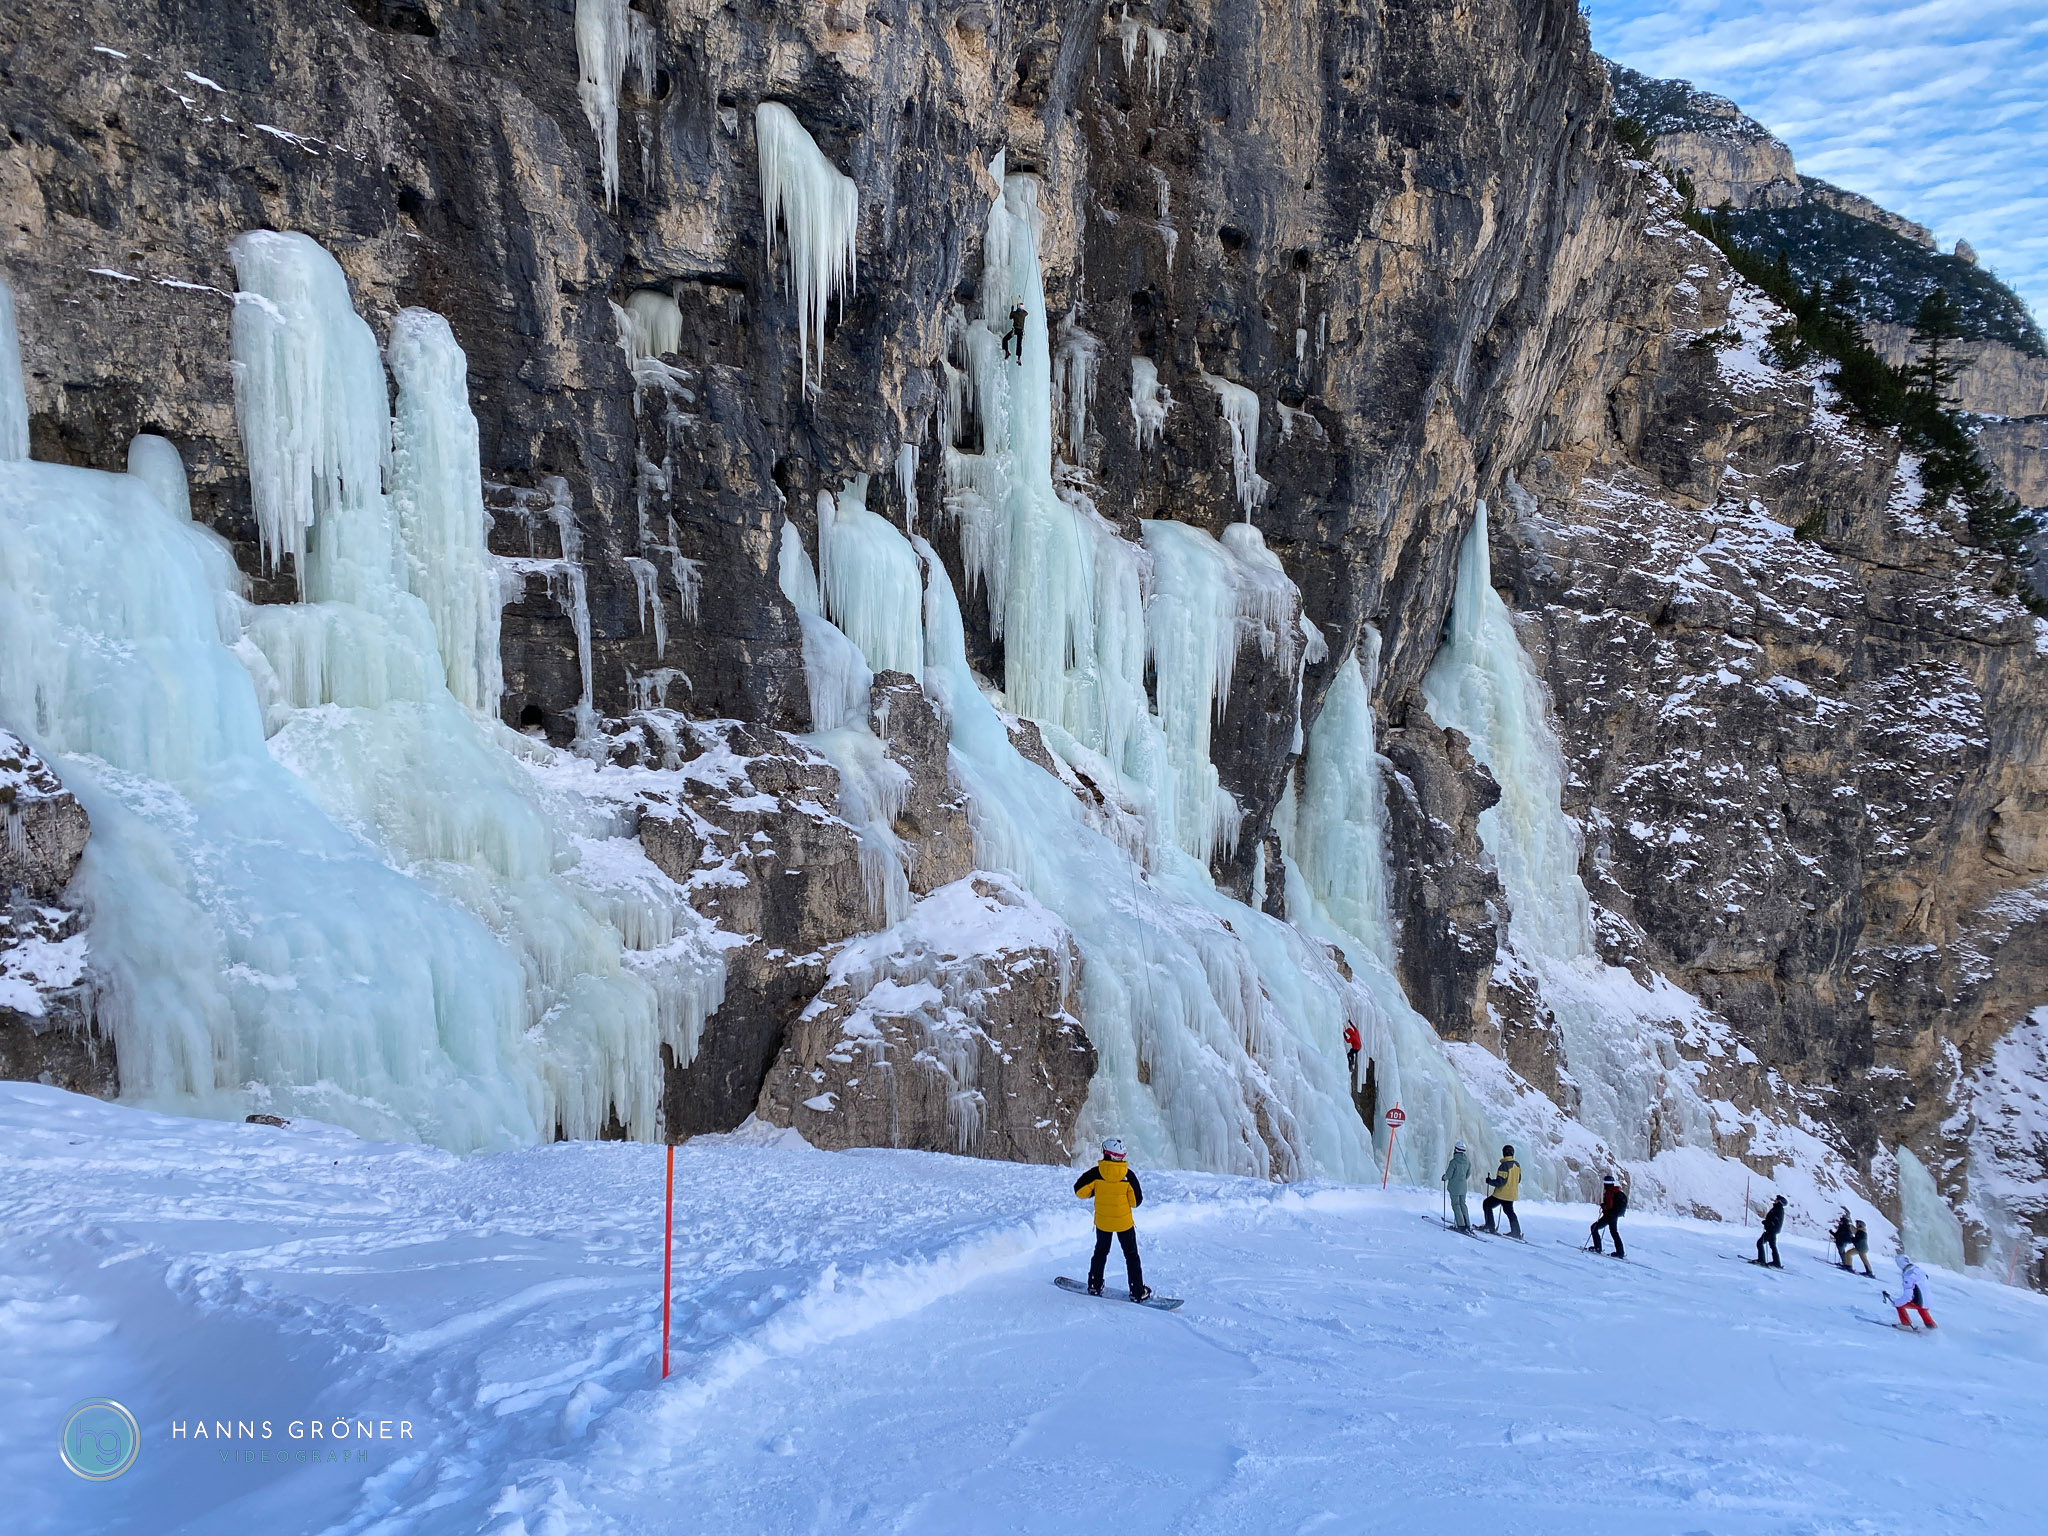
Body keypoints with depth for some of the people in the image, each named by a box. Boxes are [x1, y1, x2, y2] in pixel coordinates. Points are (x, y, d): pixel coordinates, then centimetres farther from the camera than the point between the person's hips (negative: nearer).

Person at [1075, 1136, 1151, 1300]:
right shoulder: (1128, 1175, -14)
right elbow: (1136, 1201, -9)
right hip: (1124, 1222, -1)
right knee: (1131, 1255, 10)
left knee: (1101, 1252, 22)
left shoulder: (1096, 1173, -14)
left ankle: (1094, 1285, 26)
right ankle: (1138, 1292, 10)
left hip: (1102, 1221, 1)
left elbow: (1079, 1192, -12)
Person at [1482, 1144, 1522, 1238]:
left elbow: (1500, 1181, -23)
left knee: (1487, 1204, 7)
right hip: (1512, 1194, 7)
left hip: (1502, 1194, -7)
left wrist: (1490, 1181, -9)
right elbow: (1518, 1180, 16)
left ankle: (1490, 1227, 4)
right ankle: (1516, 1232, 17)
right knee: (1509, 1211, 20)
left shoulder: (1504, 1165, -22)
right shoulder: (1517, 1165, 4)